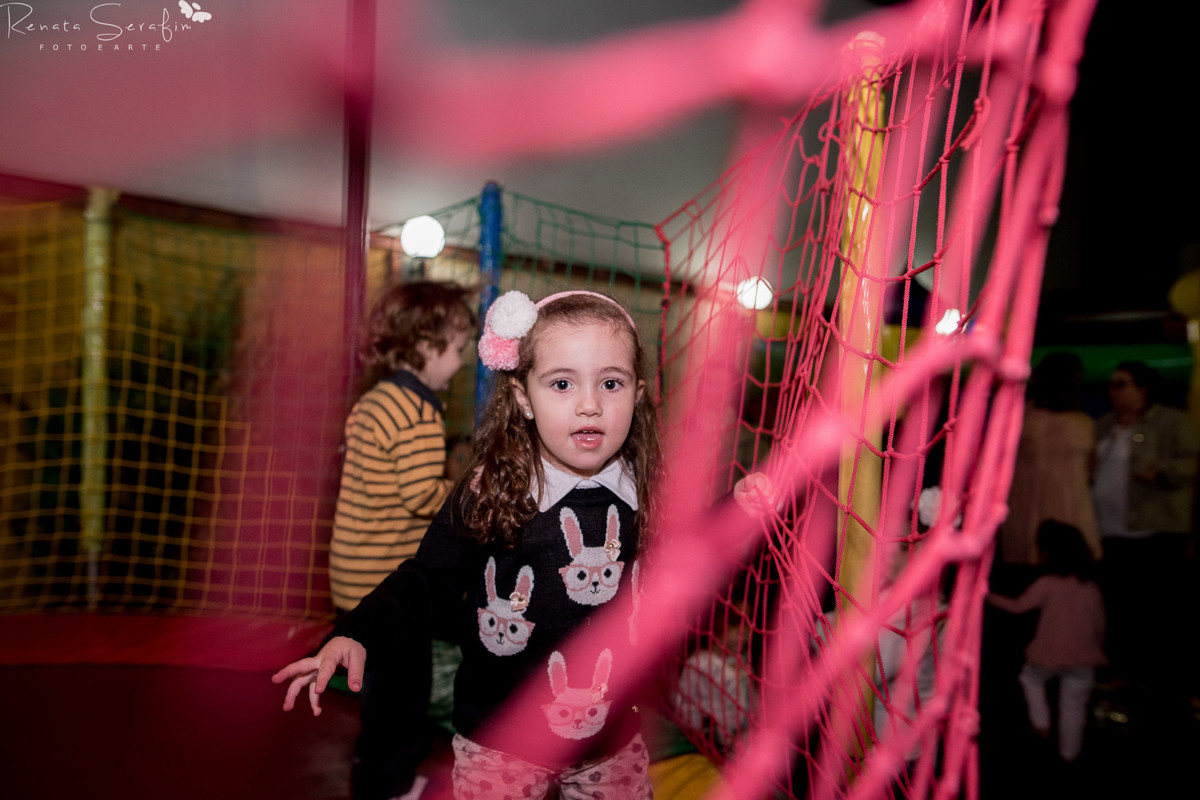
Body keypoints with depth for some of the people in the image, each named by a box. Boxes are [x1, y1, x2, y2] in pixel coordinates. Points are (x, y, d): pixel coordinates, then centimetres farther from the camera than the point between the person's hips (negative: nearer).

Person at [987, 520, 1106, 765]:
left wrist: (988, 596, 3)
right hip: (1083, 658, 3)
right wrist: (1097, 650, 22)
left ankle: (1041, 723, 18)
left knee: (1031, 677, 26)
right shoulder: (1092, 587, -2)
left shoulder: (1048, 584, -15)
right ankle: (1069, 752, 26)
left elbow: (1018, 606, -9)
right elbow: (1099, 623, 7)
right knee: (1074, 705, 15)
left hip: (1049, 655, -3)